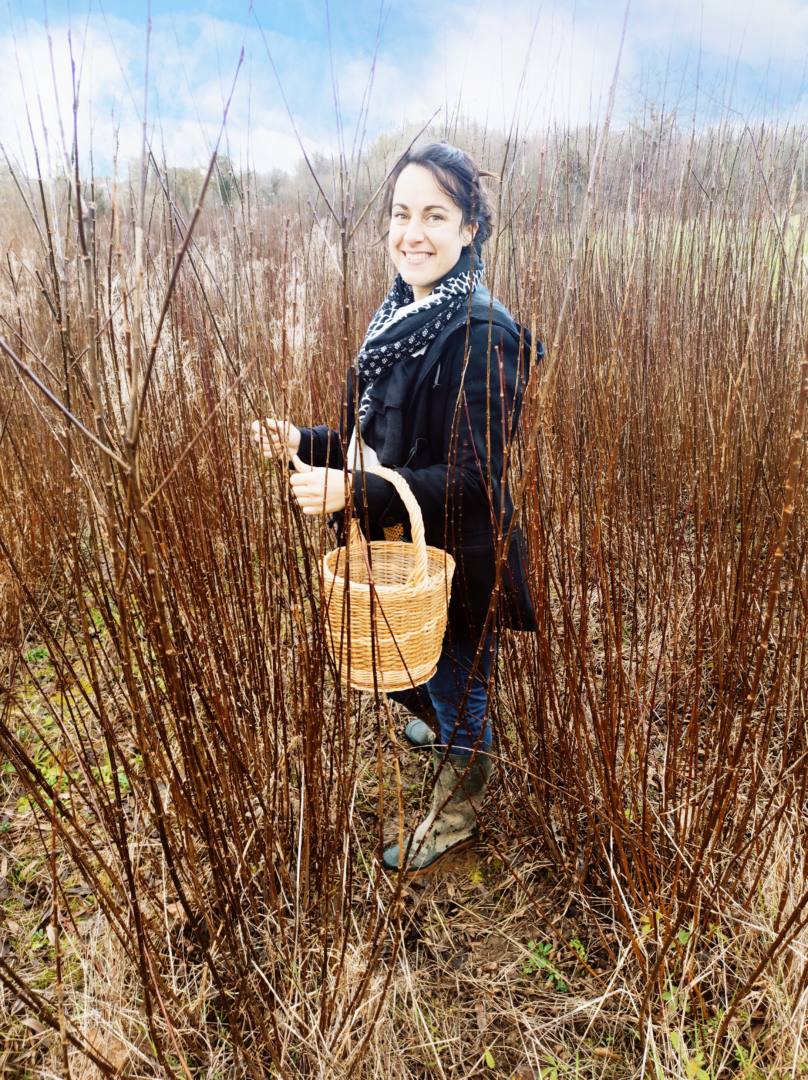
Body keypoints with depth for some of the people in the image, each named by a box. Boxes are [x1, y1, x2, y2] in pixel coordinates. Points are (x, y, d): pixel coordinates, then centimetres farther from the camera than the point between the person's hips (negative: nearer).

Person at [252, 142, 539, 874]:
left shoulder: (481, 332, -22)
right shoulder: (401, 314, 4)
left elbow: (475, 479, -24)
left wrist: (354, 491, -29)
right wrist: (304, 442, -2)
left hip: (457, 561, -8)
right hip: (395, 549, 8)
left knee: (457, 690, 15)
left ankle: (455, 817, 44)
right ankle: (443, 728, 61)